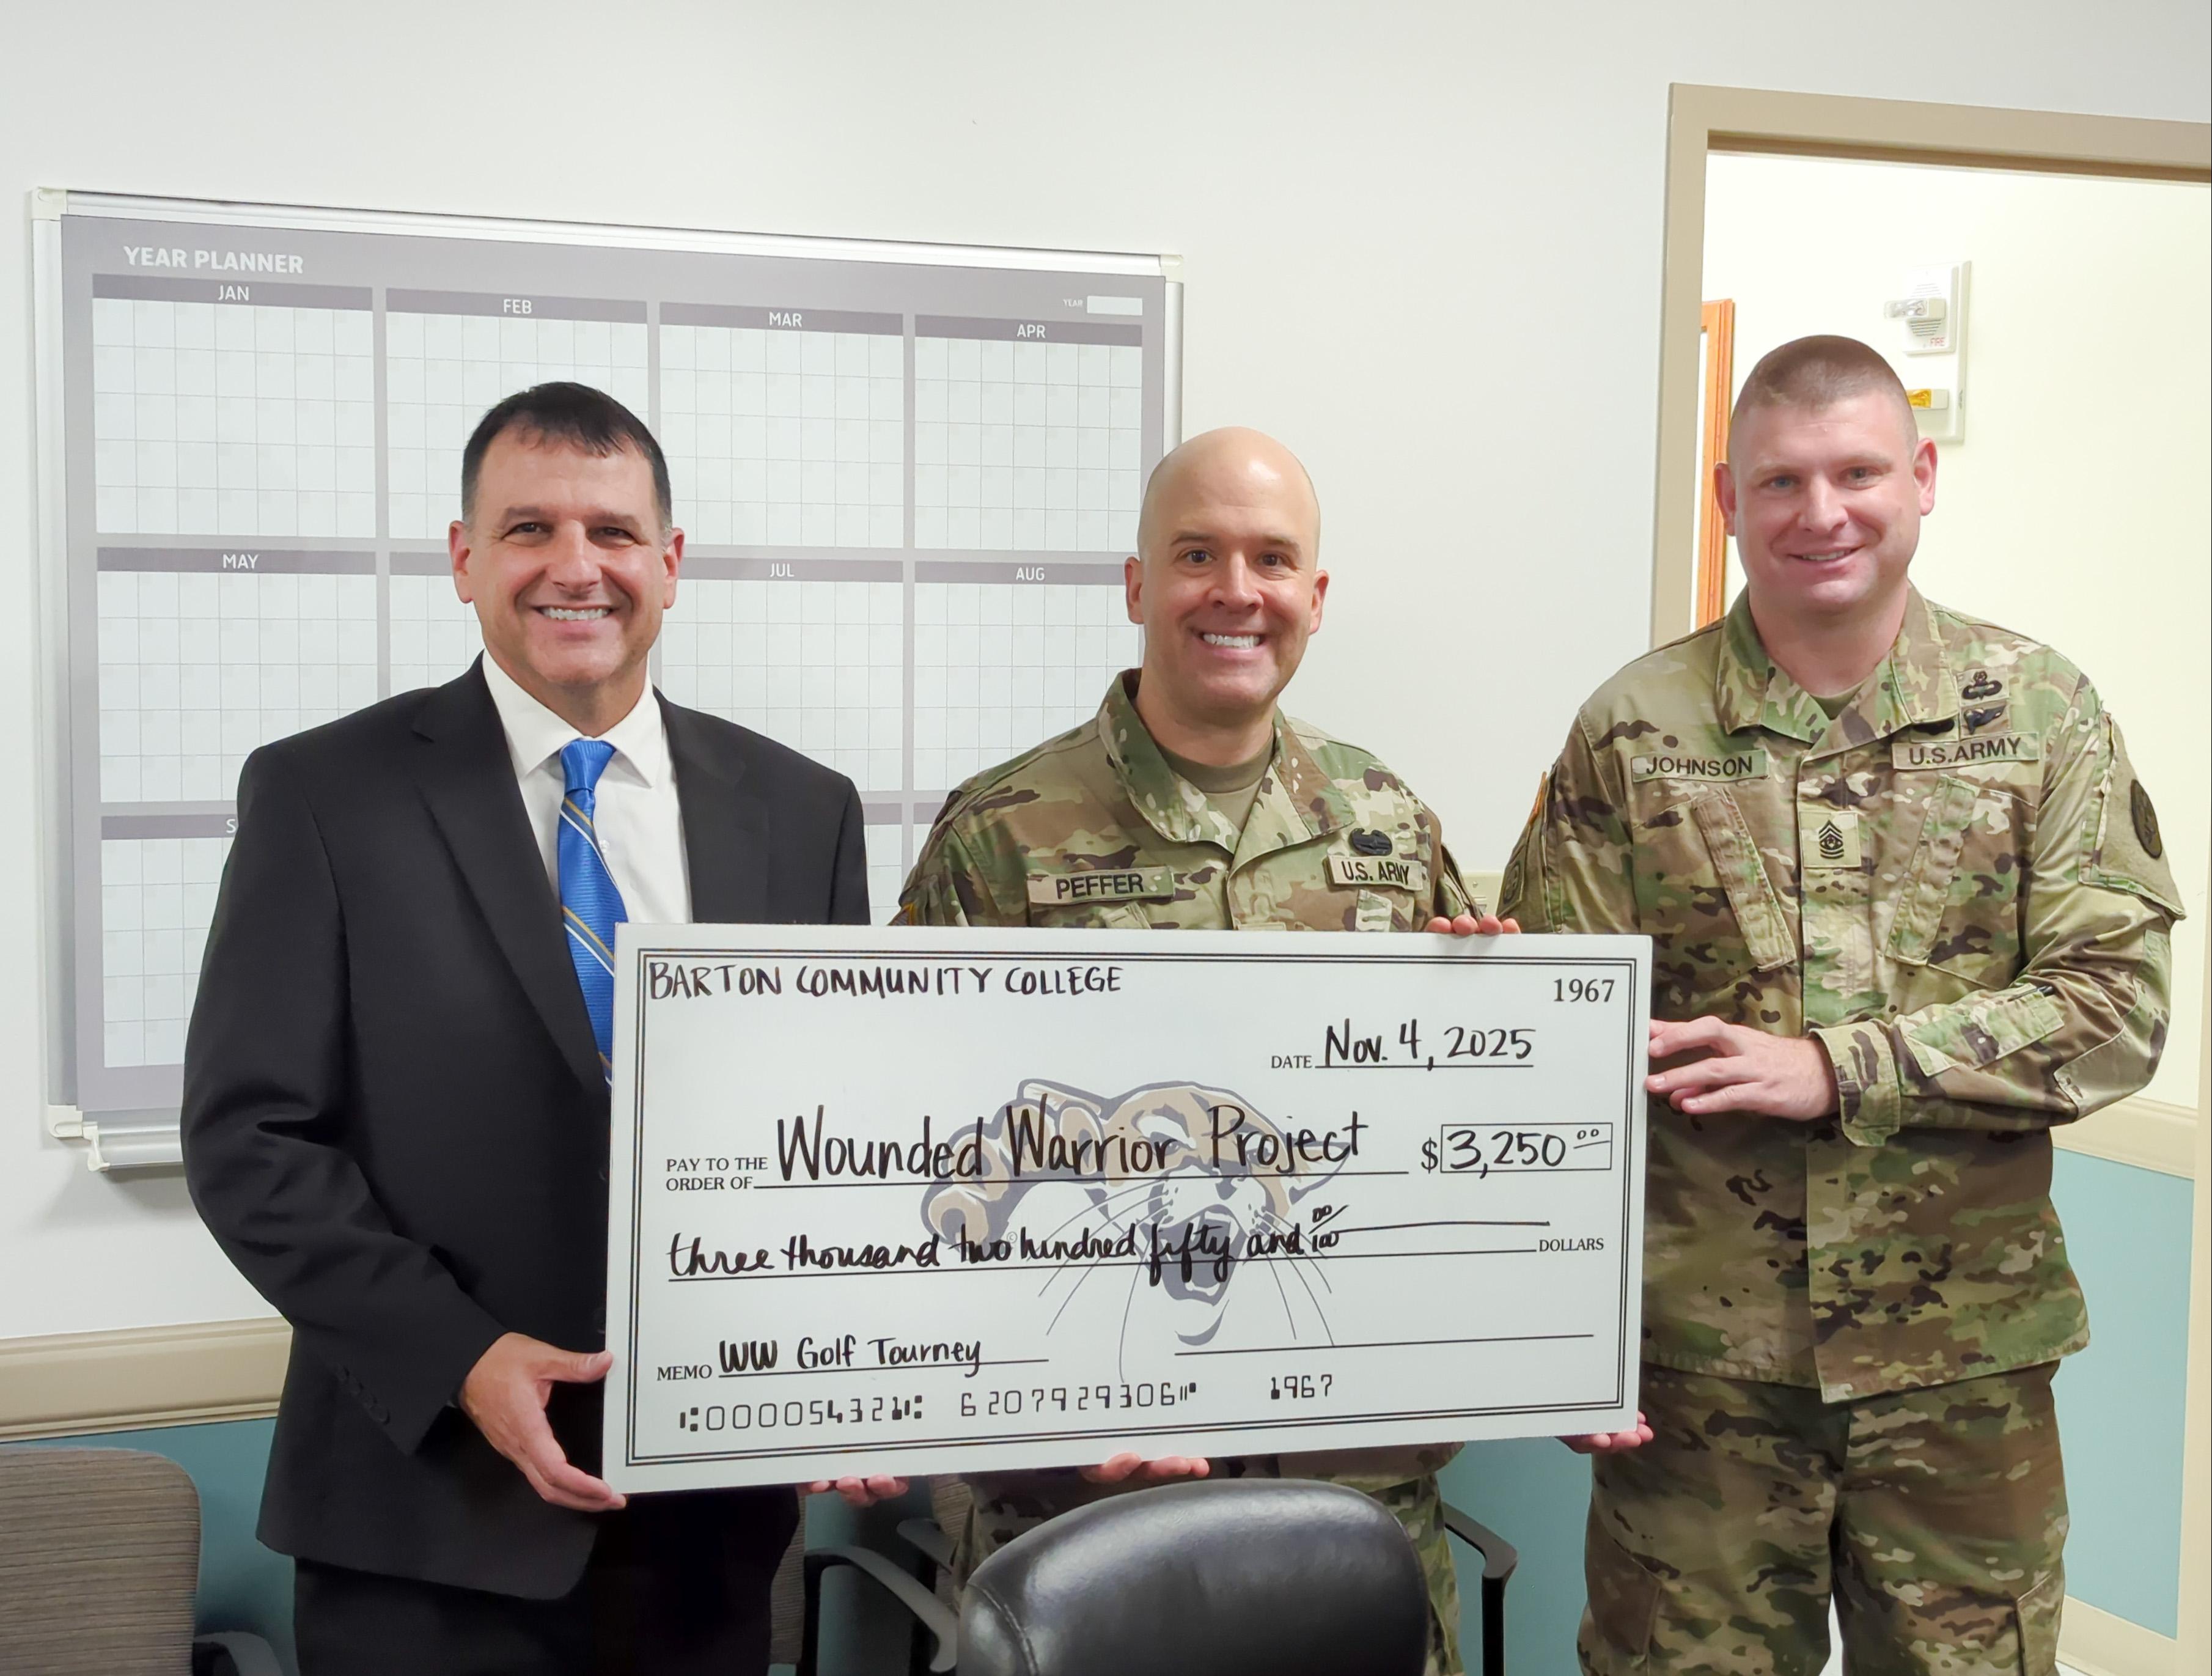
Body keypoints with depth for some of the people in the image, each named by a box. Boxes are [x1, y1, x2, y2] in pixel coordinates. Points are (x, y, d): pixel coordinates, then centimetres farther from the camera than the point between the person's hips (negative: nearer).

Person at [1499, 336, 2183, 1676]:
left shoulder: (2039, 711, 0)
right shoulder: (1633, 733, -1)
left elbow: (2116, 1003, -5)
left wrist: (1835, 1067, -17)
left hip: (1964, 1368, 1)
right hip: (1696, 1362, 0)